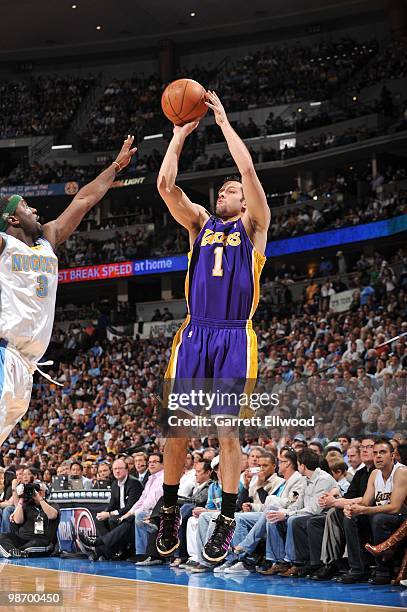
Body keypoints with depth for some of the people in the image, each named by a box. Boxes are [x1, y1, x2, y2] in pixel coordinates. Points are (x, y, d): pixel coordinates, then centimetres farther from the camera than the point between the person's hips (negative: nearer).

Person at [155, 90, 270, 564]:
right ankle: (169, 511, 15)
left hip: (234, 338, -3)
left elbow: (249, 169, -4)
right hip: (194, 334, 3)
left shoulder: (253, 226, 10)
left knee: (227, 431, -4)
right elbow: (165, 184, 6)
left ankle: (226, 522, 3)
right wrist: (181, 133, 8)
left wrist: (223, 120, 2)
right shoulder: (200, 224, 18)